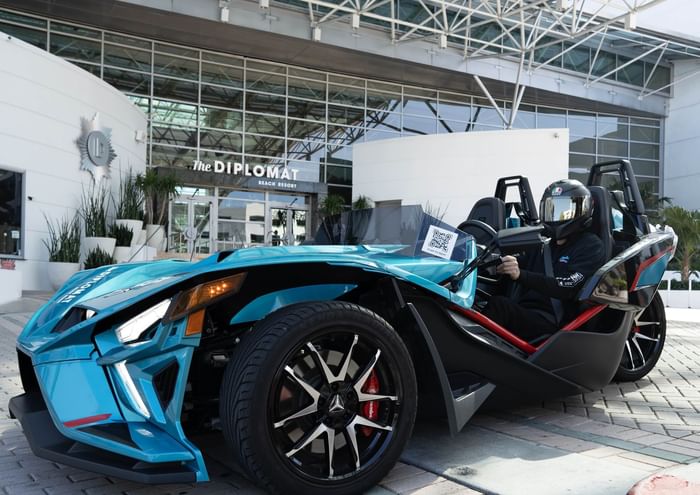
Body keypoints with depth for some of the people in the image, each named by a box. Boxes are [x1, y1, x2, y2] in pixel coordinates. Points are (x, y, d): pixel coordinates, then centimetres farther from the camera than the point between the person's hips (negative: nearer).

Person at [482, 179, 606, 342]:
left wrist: (520, 275, -28)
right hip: (524, 314, 6)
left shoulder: (591, 246, 3)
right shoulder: (545, 245, 25)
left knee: (499, 305, -33)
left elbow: (567, 287, -13)